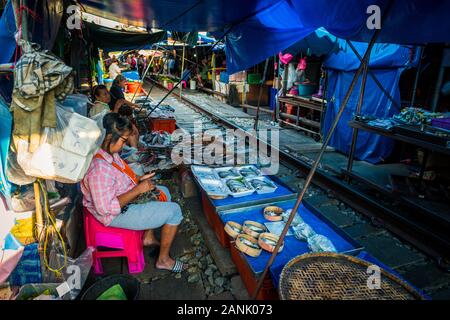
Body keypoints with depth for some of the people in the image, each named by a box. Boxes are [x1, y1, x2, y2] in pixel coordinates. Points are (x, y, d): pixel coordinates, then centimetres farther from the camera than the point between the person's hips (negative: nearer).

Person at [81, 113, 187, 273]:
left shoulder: (108, 152, -4)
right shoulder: (99, 169, -34)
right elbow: (107, 208, -32)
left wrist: (138, 180, 0)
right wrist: (138, 189, -27)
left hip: (122, 196, 10)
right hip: (118, 214, -10)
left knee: (163, 191, 21)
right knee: (174, 211, -7)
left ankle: (148, 237, 28)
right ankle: (163, 260, 10)